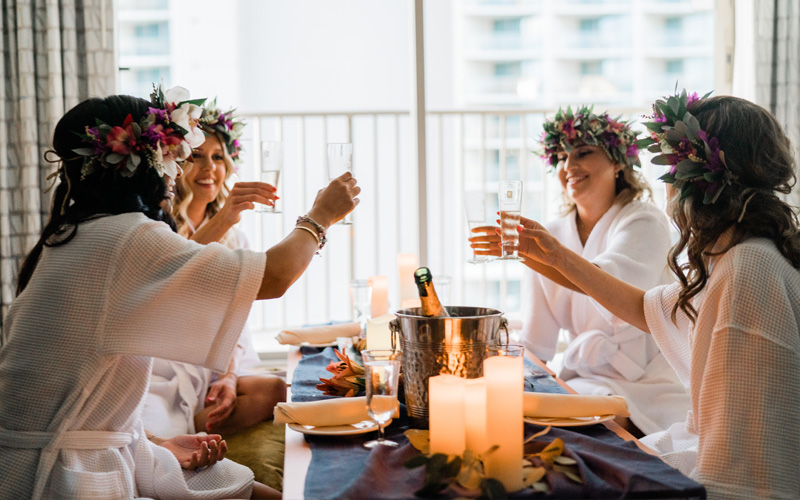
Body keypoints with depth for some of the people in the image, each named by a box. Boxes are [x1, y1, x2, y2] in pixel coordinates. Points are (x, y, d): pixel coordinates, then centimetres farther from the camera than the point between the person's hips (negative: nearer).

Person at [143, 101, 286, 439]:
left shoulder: (233, 238, 13)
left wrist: (229, 376, -6)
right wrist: (221, 221, -39)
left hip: (208, 371, 7)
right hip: (153, 371, -6)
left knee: (273, 390, -25)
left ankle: (175, 440, -21)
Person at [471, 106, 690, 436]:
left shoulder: (645, 223, -6)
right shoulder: (552, 236, 9)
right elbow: (536, 345, 7)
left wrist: (528, 253, -43)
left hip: (647, 387, -5)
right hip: (583, 380, 5)